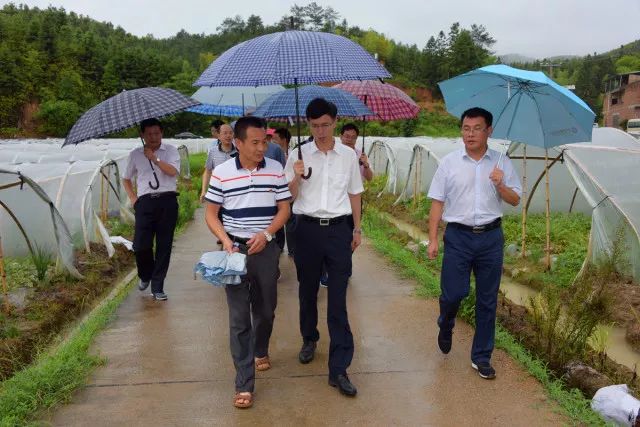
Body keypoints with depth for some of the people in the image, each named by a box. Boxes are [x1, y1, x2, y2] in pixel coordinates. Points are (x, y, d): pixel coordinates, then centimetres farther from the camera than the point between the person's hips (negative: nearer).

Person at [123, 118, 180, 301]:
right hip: (145, 202, 1)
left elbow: (173, 171, -11)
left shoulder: (170, 150, 6)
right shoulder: (135, 154, 13)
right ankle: (145, 276, 25)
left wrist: (154, 158, -11)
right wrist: (133, 198, 11)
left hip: (167, 201, -1)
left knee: (164, 245, 1)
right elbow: (126, 179, 23)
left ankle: (157, 287, 13)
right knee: (140, 245, -7)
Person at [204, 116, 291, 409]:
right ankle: (244, 384, 6)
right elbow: (211, 213, 1)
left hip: (266, 249, 2)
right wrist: (224, 239, -15)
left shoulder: (275, 170, -1)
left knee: (266, 310, 16)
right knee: (239, 317, -1)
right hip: (235, 249, -2)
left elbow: (284, 209, 2)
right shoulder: (221, 173, -5)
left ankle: (260, 351, 46)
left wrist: (265, 234, -13)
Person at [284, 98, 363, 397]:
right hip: (308, 228, 1)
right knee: (308, 290, 15)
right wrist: (297, 176, -17)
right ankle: (309, 339, 41)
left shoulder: (348, 156, 5)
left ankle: (339, 369, 1)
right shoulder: (298, 155, 1)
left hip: (339, 228, 0)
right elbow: (289, 197, 2)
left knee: (338, 299, -3)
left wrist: (357, 229, 14)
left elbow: (354, 194, 13)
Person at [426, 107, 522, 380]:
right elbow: (437, 202, 1)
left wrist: (500, 186, -14)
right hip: (458, 236, -1)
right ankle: (445, 327, 33)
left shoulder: (501, 163, 4)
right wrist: (433, 239, -4)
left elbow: (515, 200, 7)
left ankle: (481, 357, 22)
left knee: (487, 300, 7)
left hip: (490, 237, 2)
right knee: (453, 293, -3)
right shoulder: (449, 162, 0)